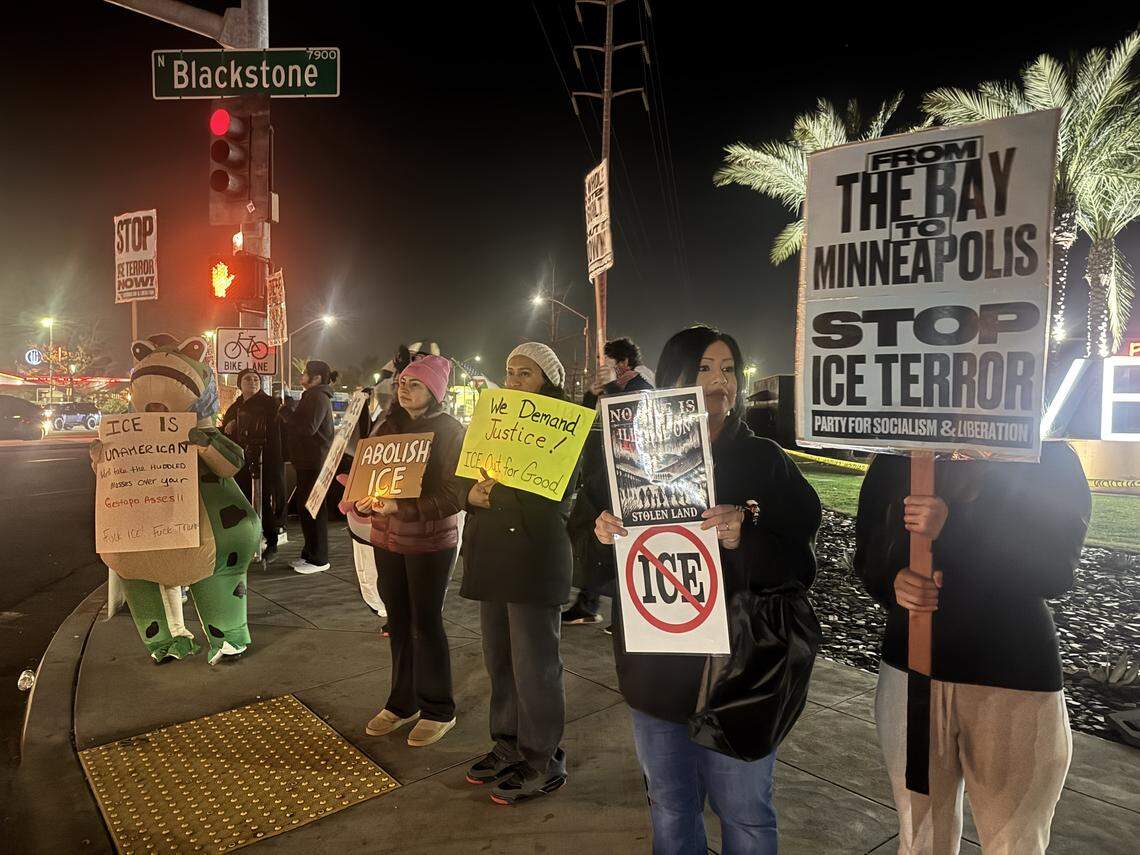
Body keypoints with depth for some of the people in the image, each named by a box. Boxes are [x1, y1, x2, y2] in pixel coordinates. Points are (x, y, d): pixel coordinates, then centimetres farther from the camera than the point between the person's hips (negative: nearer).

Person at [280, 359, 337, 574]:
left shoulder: (319, 398, -14)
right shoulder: (311, 397, 20)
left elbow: (308, 427, -24)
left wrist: (286, 412, -14)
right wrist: (288, 414, 6)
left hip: (314, 463, -11)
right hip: (306, 461, 11)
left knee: (313, 510, -6)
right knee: (306, 508, 15)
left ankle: (318, 559, 0)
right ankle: (309, 553, 25)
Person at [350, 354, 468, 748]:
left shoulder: (450, 432, -10)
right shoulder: (387, 427, 7)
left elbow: (455, 495, -17)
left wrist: (400, 507, -27)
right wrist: (363, 502, -11)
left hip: (429, 542, -5)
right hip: (387, 539, 5)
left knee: (426, 624, 4)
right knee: (399, 623, 15)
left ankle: (439, 711, 22)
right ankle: (403, 703, 32)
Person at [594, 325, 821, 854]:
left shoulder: (764, 461, -5)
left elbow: (801, 566, -9)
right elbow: (591, 569, 7)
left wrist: (744, 539, -27)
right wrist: (602, 537, -15)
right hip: (655, 667, 3)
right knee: (669, 809, 20)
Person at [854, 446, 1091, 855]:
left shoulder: (1050, 460, -3)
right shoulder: (895, 463, 3)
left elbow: (1055, 572, -14)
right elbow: (868, 557, 7)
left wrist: (952, 530, -26)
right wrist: (894, 581, -16)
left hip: (1014, 677, -2)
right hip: (911, 667, 2)